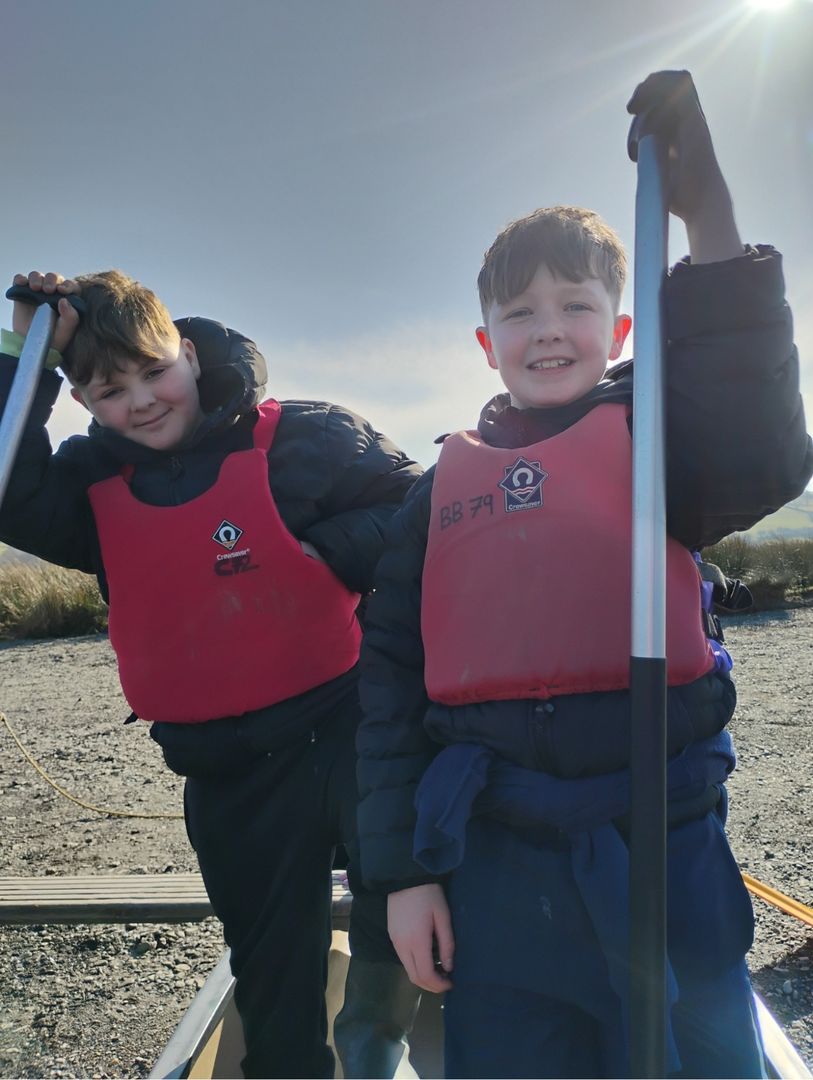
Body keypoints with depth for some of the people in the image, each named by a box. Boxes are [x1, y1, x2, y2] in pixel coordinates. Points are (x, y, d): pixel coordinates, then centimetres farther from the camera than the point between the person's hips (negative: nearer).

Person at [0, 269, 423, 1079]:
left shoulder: (302, 437, -9)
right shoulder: (99, 484, 4)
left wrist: (323, 553, -18)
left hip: (343, 731, -3)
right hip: (226, 774, 4)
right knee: (271, 980, 16)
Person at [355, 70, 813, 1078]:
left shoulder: (652, 432, 3)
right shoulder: (445, 487, 8)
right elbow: (391, 675, 7)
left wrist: (708, 220, -22)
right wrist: (403, 870, 3)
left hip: (662, 849, -2)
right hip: (495, 863, 2)